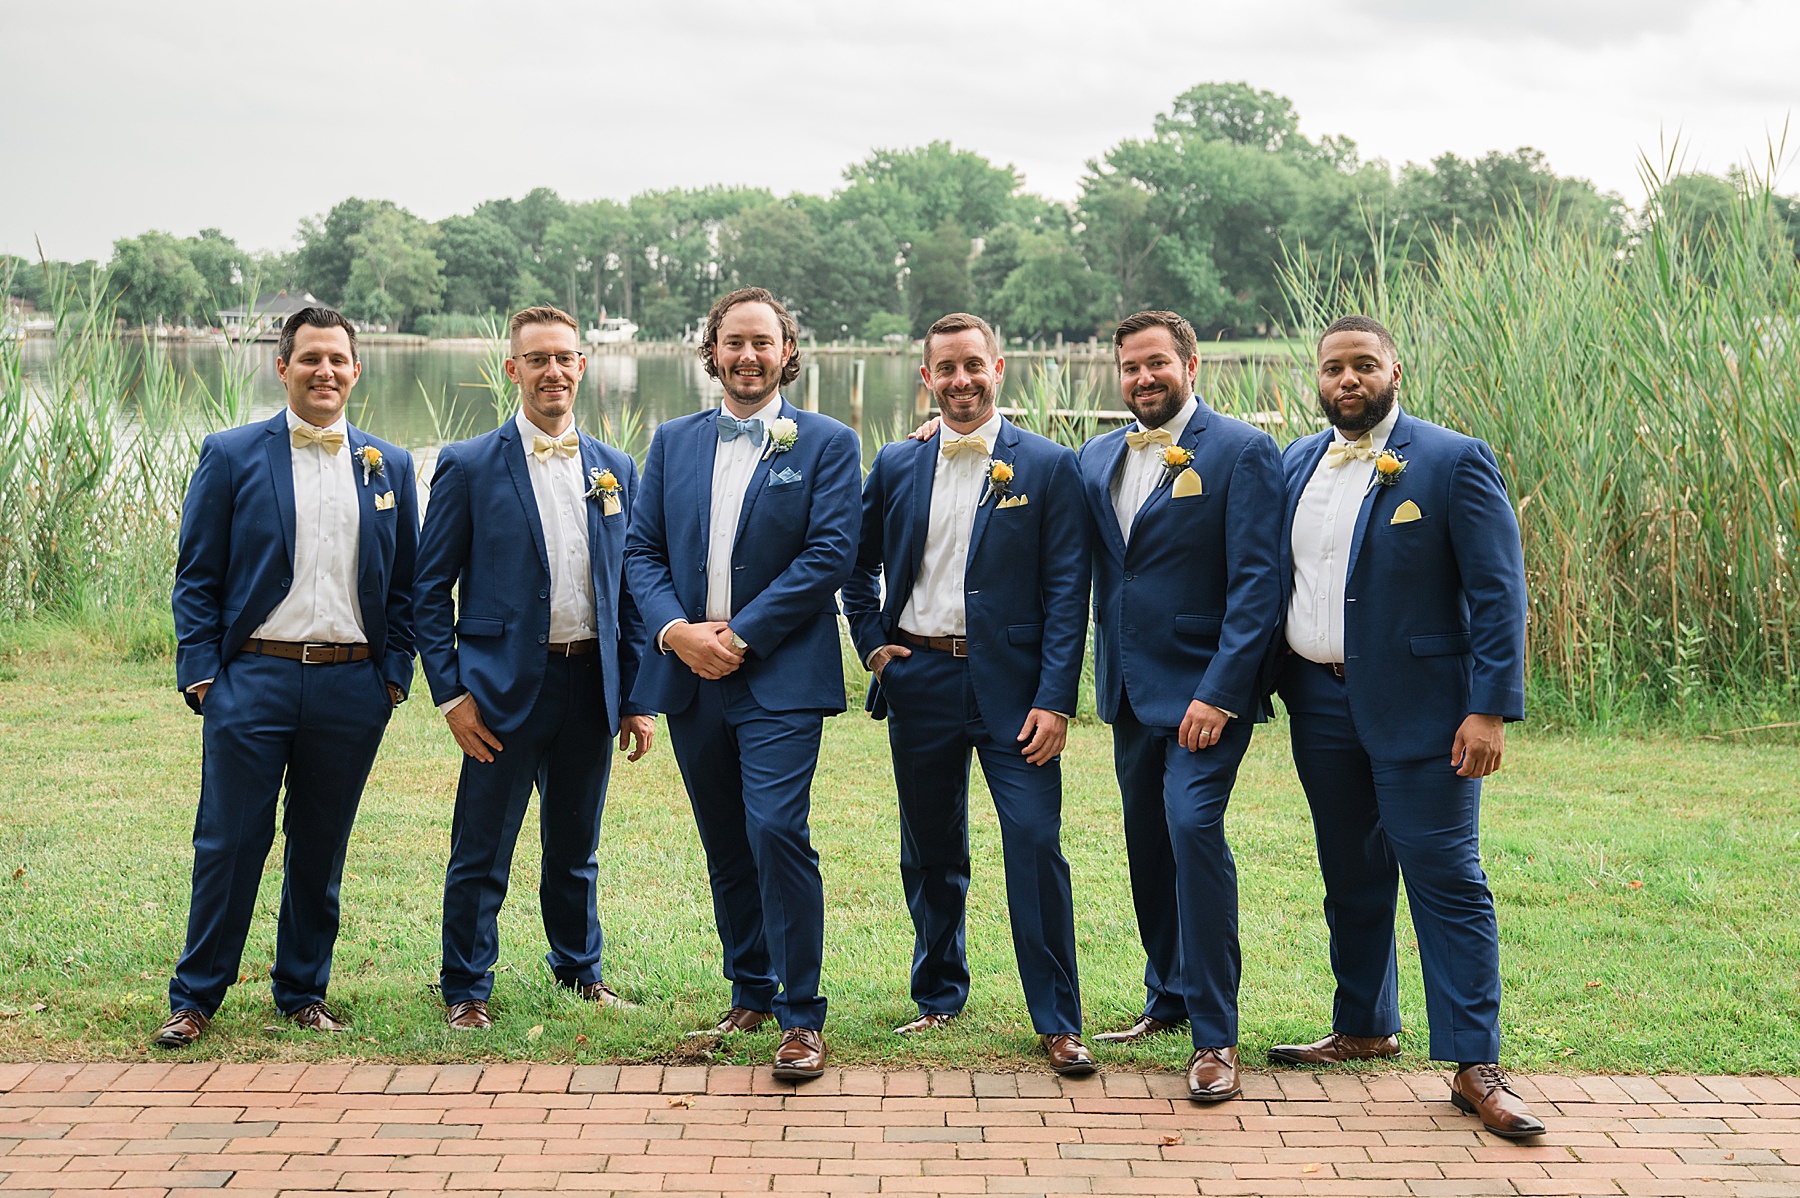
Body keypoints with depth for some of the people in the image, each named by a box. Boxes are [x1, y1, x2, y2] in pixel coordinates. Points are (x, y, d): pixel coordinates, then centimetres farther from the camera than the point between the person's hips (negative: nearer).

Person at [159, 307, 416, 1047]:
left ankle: (303, 992, 23)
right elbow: (196, 577, 2)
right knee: (229, 843, 0)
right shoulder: (231, 456, 3)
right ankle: (195, 998, 13)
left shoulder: (390, 467, 9)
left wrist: (394, 675, 3)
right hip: (252, 680, -2)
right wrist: (201, 674, -6)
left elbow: (404, 587, 12)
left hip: (352, 687, 2)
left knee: (321, 848, 10)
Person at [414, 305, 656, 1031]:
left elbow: (631, 590, 11)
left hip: (591, 687, 4)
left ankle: (580, 970, 34)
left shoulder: (617, 471, 8)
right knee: (481, 855, 2)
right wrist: (450, 693, -9)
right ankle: (466, 991, 17)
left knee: (576, 848, 16)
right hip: (506, 688, -3)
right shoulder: (469, 467, -3)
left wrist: (638, 698, 6)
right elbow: (430, 589, -2)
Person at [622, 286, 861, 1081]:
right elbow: (642, 550, 9)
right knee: (725, 847, 12)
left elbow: (830, 555, -9)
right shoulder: (674, 442, 13)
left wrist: (740, 634, -13)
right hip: (691, 679, 5)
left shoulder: (827, 444, 0)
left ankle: (801, 1017, -6)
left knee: (777, 831, -15)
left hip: (780, 678, -5)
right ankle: (751, 995, 26)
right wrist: (676, 630, -9)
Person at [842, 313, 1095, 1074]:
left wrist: (1055, 700, -12)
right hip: (918, 682, 3)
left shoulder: (1048, 468, -1)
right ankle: (938, 998, 28)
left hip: (1010, 688, -3)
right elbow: (858, 564, 22)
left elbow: (1066, 592, -5)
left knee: (1035, 844, -10)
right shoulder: (895, 467, 8)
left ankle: (1057, 1022, -1)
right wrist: (871, 642, 7)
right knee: (930, 852, 12)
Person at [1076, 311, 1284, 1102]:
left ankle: (1215, 1035, -11)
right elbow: (1089, 569, 18)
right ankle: (1167, 1000, 30)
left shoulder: (1242, 451, -8)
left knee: (1193, 826, -18)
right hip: (1131, 687, 6)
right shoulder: (1098, 458, 11)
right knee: (1147, 838, 13)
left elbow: (1256, 583, -13)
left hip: (1204, 689, -6)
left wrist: (1219, 693, -18)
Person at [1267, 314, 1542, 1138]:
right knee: (1351, 879, 15)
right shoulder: (1295, 465, 10)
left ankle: (1475, 1067, -1)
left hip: (1417, 707, -5)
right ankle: (1363, 1031, 29)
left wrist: (1490, 709, -16)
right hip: (1320, 704, 6)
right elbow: (1273, 580, 16)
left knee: (1447, 881, -5)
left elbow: (1498, 595, -10)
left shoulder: (1454, 462, -7)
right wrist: (1273, 689, 8)